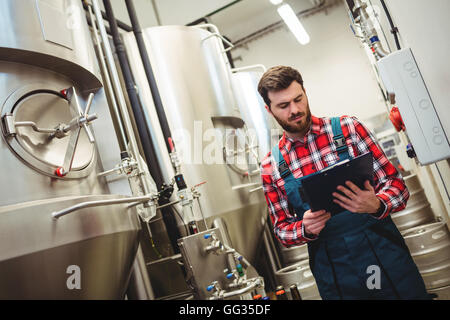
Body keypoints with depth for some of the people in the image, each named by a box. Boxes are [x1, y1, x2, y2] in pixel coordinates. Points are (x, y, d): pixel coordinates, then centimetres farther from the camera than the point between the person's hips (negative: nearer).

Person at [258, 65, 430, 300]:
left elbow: (396, 184, -3)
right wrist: (306, 229, -17)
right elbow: (281, 230, 4)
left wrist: (377, 205, -25)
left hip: (386, 257, 0)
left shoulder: (347, 127, -5)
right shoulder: (271, 166, -2)